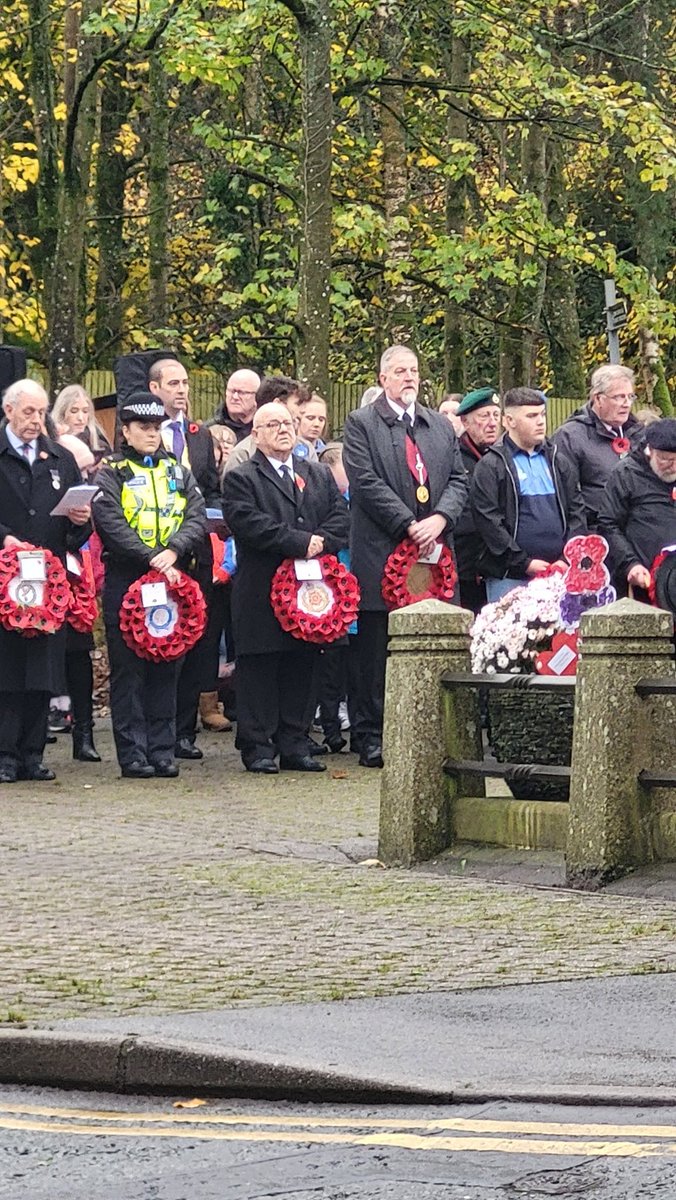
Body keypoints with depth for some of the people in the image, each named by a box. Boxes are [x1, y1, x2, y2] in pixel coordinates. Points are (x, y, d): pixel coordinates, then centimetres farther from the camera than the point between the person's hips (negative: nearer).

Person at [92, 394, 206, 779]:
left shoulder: (178, 472, 15)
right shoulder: (112, 473, 4)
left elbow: (198, 518, 2)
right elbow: (112, 525, -10)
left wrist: (174, 551, -17)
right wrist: (151, 559, -20)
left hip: (173, 581, 3)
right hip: (126, 580, -3)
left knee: (167, 669, 5)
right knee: (129, 671, -2)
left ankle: (162, 750, 9)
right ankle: (133, 754, 1)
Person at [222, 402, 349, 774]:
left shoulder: (319, 475, 18)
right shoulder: (241, 479, 0)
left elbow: (340, 517, 8)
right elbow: (250, 523, -14)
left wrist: (320, 543, -13)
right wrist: (301, 543, -19)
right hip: (260, 593, -5)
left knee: (303, 667, 7)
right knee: (258, 669, -3)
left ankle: (294, 745, 13)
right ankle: (258, 748, 1)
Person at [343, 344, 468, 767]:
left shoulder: (442, 427, 18)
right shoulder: (361, 424, 2)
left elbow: (459, 480, 13)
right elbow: (367, 483, -8)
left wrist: (439, 519, -7)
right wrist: (409, 526, -13)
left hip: (433, 554, 4)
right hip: (381, 554, -4)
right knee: (377, 650, -2)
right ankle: (372, 737, 1)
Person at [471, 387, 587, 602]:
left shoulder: (558, 461, 16)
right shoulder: (491, 466, 0)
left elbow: (576, 512, 13)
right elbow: (488, 521, -7)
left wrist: (567, 560, -1)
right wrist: (525, 563, -12)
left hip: (558, 577, 4)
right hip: (510, 578, -4)